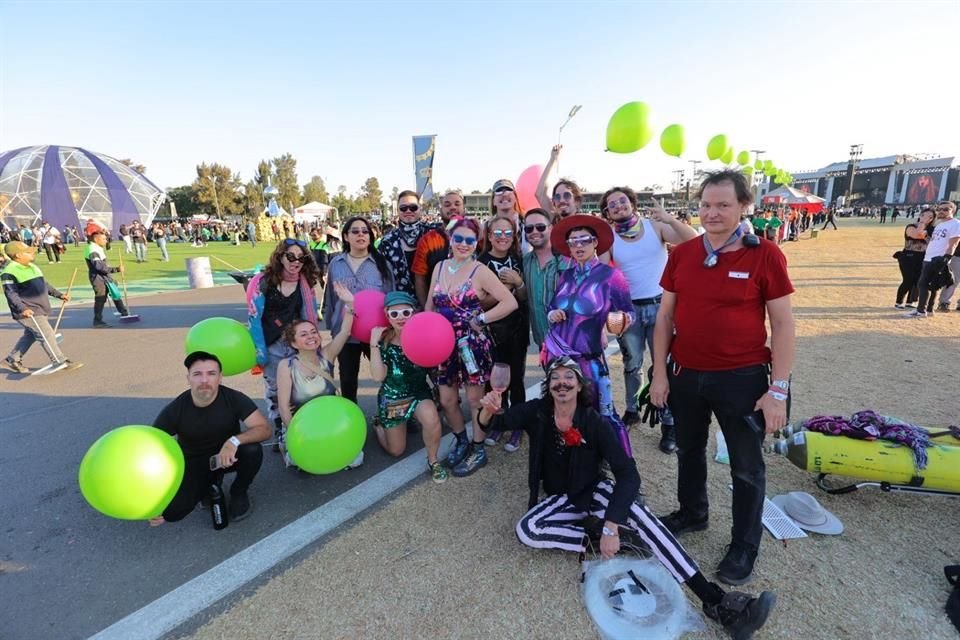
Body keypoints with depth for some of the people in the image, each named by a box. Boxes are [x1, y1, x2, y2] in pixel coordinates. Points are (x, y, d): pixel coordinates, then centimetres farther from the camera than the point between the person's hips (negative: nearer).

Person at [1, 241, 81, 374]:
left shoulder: (32, 267, 14)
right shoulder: (9, 272, -13)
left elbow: (44, 284, 24)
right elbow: (10, 293, -18)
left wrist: (59, 294, 20)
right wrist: (22, 309, -27)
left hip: (41, 309, 9)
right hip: (28, 312, -9)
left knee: (30, 335, 18)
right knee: (46, 334, -10)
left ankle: (12, 360, 32)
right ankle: (59, 362, -7)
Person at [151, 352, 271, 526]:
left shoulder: (234, 398, -24)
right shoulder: (174, 410, -21)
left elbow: (264, 428, -27)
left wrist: (235, 441, -46)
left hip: (229, 456, -1)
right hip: (194, 462, 1)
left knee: (253, 450, -33)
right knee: (172, 511, -21)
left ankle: (239, 493, 0)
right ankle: (209, 484, 14)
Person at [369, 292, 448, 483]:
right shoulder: (384, 341, -15)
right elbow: (378, 376, -24)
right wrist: (373, 344, -29)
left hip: (419, 394, -1)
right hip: (391, 399, 1)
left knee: (431, 417, -36)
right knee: (396, 451, 13)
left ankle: (433, 460, -7)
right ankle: (378, 424, 46)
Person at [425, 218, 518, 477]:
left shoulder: (480, 272, -10)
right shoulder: (439, 267, 6)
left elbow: (510, 302, -16)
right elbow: (430, 305, 13)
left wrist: (480, 319, -15)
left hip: (472, 344, -5)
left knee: (475, 399, 9)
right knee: (447, 400, 13)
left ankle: (478, 450, 28)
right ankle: (461, 441, 38)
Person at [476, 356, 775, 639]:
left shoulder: (594, 422, -17)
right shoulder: (536, 413, -12)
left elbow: (629, 475, -23)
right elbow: (488, 424, -14)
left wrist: (611, 526, -35)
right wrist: (488, 409, -41)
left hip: (596, 491, -2)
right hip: (561, 499, 2)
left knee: (635, 511, -33)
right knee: (525, 531, -27)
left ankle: (716, 601, -37)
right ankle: (595, 540, -16)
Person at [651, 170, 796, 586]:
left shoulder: (765, 255, -10)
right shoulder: (680, 254, -1)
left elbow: (783, 324, -7)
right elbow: (665, 317, 3)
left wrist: (778, 389, -10)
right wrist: (660, 374, 0)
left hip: (742, 378, -3)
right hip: (685, 375, 4)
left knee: (746, 467, 13)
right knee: (689, 451, 22)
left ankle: (744, 547, 33)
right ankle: (691, 513, 46)